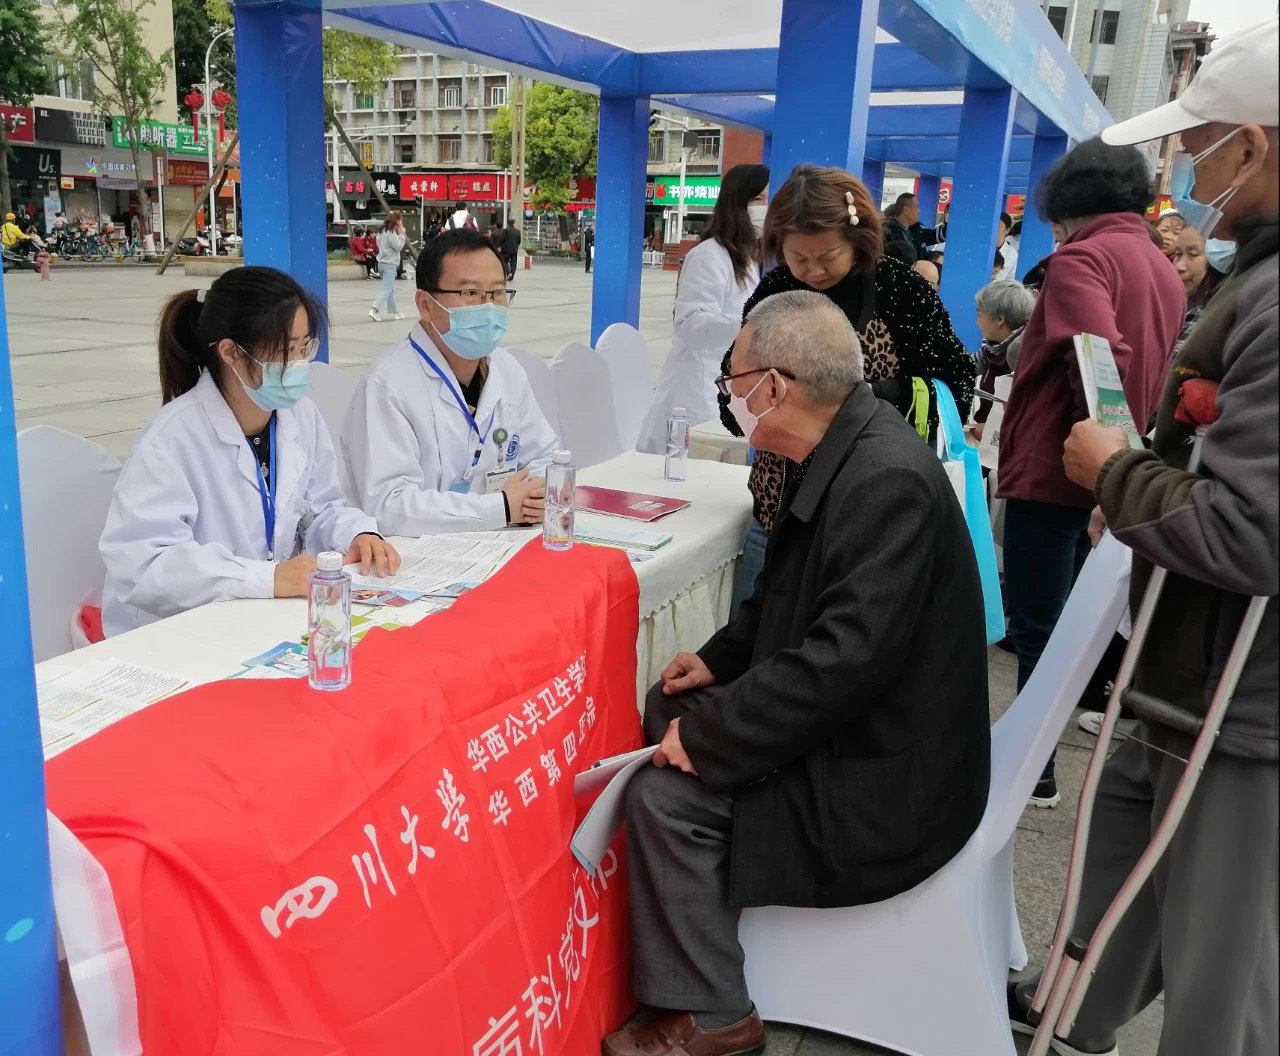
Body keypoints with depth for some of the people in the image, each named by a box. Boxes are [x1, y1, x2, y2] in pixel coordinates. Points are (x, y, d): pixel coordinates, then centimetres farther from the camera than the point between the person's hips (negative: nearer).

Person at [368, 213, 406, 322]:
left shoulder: (382, 231, 10)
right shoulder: (391, 233, -16)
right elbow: (398, 247, -15)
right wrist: (401, 234, -4)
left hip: (382, 263, 9)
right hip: (389, 265, -9)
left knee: (391, 289, 17)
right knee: (387, 290, -9)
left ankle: (394, 312, 22)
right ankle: (374, 310, -19)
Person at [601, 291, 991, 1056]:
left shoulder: (887, 480, -28)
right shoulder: (847, 454, 2)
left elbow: (846, 659, -31)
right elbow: (791, 592, 15)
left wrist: (708, 737, -22)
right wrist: (721, 659, 5)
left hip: (884, 781, -10)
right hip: (854, 729, 10)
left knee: (666, 794, -15)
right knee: (671, 711, 12)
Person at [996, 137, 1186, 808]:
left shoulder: (1082, 259, -12)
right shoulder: (1165, 272, 15)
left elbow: (1101, 359, -28)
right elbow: (1155, 376, 19)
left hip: (1053, 472, -9)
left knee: (1036, 627, 1)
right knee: (1062, 621, 19)